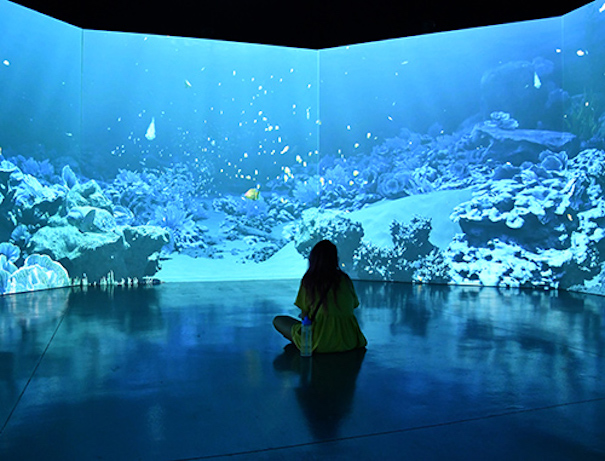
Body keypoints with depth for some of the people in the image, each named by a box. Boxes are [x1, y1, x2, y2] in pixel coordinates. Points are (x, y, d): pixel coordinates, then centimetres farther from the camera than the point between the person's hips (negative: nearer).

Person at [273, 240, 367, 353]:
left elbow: (304, 315, 1)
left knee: (278, 320, 13)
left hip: (320, 343, -3)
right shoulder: (345, 279, 6)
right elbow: (352, 307, 14)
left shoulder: (308, 280, -3)